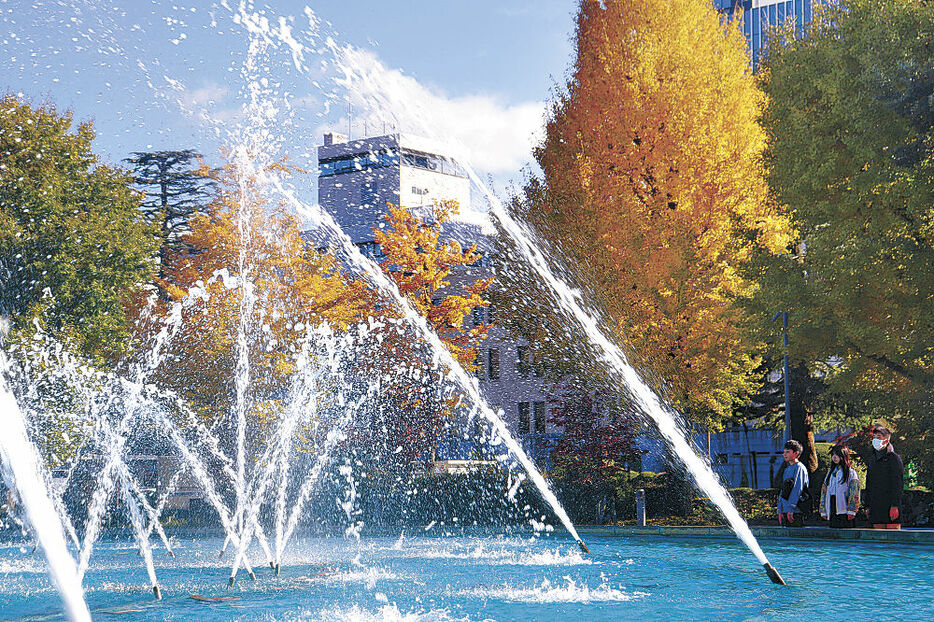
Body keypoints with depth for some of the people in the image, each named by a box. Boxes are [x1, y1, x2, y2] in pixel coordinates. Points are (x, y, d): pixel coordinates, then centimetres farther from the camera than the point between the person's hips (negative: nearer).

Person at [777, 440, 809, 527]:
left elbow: (797, 489, -15)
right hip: (785, 510, 8)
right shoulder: (787, 469, 20)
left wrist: (791, 509, -20)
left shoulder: (799, 468, -7)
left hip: (795, 511, -8)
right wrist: (780, 511, 15)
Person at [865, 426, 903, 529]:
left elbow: (898, 484, -9)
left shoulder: (894, 458, -3)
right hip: (875, 507, 6)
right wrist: (868, 506, 15)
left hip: (890, 506, -6)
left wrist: (894, 505, -17)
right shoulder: (872, 459, 18)